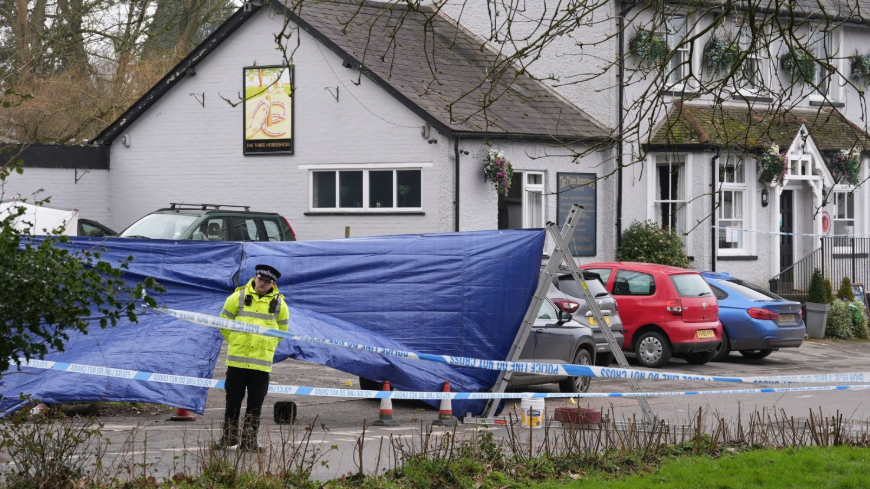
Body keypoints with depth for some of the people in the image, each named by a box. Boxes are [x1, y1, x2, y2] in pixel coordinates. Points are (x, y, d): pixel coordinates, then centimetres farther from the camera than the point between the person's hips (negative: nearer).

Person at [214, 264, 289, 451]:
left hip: (262, 363, 1)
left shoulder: (279, 304, 5)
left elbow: (282, 329, 21)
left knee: (255, 403, 3)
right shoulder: (238, 297, 1)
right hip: (237, 359, -1)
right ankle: (228, 436, 17)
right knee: (233, 400, 5)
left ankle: (249, 440, 11)